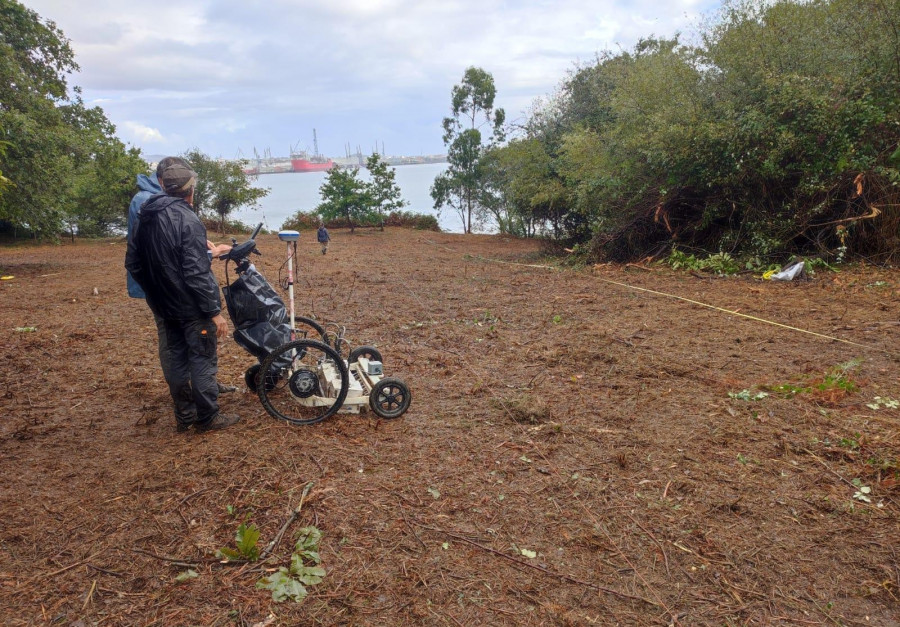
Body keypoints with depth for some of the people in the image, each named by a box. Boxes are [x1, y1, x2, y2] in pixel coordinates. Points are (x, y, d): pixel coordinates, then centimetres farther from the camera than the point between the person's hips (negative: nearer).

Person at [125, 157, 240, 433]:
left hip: (165, 307, 8)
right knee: (203, 361, 3)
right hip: (192, 308, -8)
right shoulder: (187, 219, -20)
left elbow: (132, 263, 13)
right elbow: (197, 273, -24)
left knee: (176, 359, 15)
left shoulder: (145, 217, 6)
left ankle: (184, 415, 26)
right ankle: (207, 417, 12)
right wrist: (215, 311, -19)